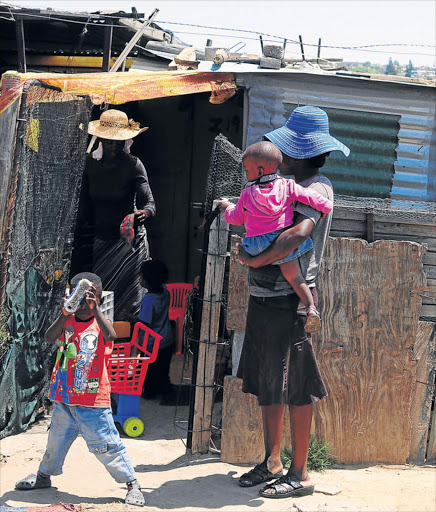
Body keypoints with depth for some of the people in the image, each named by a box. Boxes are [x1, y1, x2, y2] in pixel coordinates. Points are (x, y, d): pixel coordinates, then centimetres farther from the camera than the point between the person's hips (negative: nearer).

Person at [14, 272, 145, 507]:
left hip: (93, 401, -4)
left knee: (108, 446, -3)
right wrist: (64, 314, -32)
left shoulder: (100, 323, -5)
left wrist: (95, 310, -37)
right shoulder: (67, 322, 2)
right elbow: (49, 338, -17)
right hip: (64, 399, 4)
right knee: (56, 440, 21)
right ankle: (44, 475, 43)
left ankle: (132, 485, 7)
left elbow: (110, 336, -28)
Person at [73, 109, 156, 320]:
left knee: (125, 300, -6)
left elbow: (149, 201, -21)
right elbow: (84, 206, 7)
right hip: (100, 238, 4)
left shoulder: (133, 165, -12)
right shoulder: (91, 162, 1)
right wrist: (81, 242, 7)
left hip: (128, 239, -4)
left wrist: (144, 212, -45)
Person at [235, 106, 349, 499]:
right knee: (268, 384, 13)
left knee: (294, 389, -3)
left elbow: (299, 233, -30)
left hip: (290, 300, -9)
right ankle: (272, 463, 24)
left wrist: (254, 260, -20)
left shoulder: (317, 187, -12)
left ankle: (300, 474, 6)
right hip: (264, 299, 9)